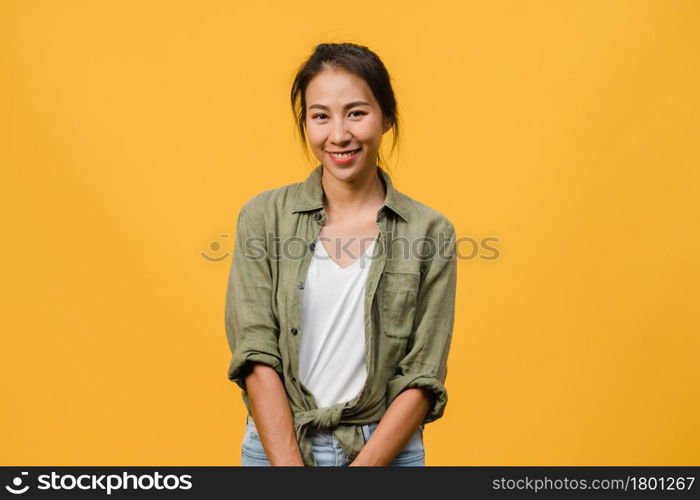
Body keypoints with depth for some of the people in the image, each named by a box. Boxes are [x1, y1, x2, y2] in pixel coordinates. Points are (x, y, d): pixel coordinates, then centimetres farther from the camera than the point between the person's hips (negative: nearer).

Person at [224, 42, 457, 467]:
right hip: (277, 447, 1)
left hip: (385, 452, 0)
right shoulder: (263, 218, -4)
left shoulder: (430, 233, -5)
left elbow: (422, 379, -7)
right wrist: (290, 466, -15)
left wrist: (365, 466, -15)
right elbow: (257, 357, -9)